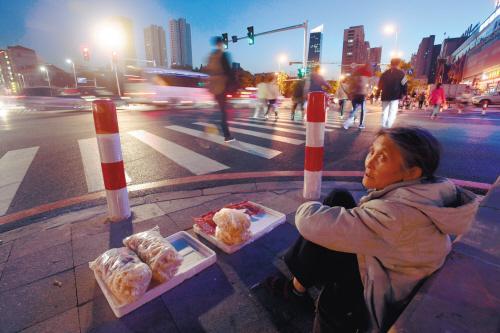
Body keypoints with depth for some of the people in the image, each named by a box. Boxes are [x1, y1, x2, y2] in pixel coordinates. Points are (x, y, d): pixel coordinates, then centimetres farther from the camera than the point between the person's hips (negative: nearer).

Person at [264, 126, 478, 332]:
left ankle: (297, 289, 13)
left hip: (382, 303, -7)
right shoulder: (422, 191, -10)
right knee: (338, 198, -5)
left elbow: (312, 223, -35)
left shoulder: (396, 213, -37)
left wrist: (306, 209, -14)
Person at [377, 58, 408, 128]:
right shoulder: (401, 73, 0)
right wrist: (404, 94, 3)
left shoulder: (385, 73, 12)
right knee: (392, 112, -3)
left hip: (385, 96, 4)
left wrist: (378, 93, 21)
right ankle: (388, 126, -14)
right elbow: (404, 85, -4)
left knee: (385, 112, 11)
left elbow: (380, 85, 14)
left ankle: (384, 126, 10)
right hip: (395, 96, -4)